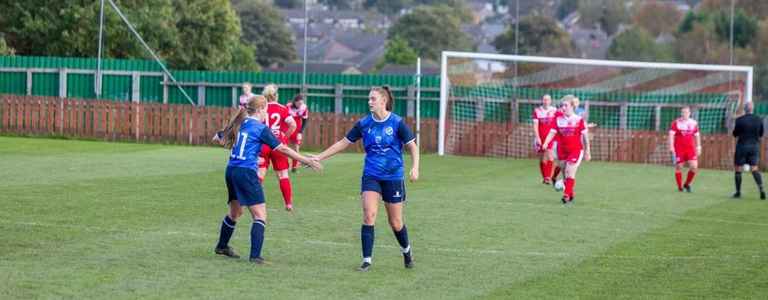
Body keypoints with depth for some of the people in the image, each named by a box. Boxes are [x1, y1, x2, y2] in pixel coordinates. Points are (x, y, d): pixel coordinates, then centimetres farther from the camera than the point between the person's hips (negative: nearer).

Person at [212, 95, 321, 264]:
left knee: (235, 212, 27)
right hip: (246, 173, -8)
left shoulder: (239, 124, 11)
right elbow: (283, 149, -10)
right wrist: (307, 161, -6)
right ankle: (255, 255, -18)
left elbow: (219, 138, 22)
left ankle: (222, 246, 42)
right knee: (260, 215, -7)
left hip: (231, 171, 8)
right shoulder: (261, 129, -8)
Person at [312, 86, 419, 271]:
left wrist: (415, 167, -20)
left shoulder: (397, 123, -9)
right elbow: (343, 143, 6)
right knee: (369, 215, -15)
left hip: (393, 177, -2)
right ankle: (367, 260, -9)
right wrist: (319, 157, 3)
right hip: (370, 176, 2)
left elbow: (412, 147, -4)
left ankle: (406, 250, 36)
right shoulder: (364, 124, 0)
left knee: (395, 222, 7)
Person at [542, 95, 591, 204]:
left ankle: (566, 195, -16)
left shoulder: (578, 119, -5)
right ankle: (571, 195, 27)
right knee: (565, 174, 11)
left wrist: (587, 151, 5)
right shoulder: (558, 119, 2)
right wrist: (546, 142, -22)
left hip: (575, 150, -4)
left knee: (570, 172, -16)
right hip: (562, 150, 4)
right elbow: (552, 133, -4)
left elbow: (585, 136, 2)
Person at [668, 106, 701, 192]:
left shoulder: (694, 123, 9)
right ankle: (680, 187, 12)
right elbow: (671, 134, -6)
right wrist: (671, 146, -16)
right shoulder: (676, 123, -2)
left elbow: (697, 135, 17)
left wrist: (698, 147, 14)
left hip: (690, 148, 2)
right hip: (679, 149, -2)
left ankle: (687, 184, 11)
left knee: (694, 166, -10)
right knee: (678, 167, -1)